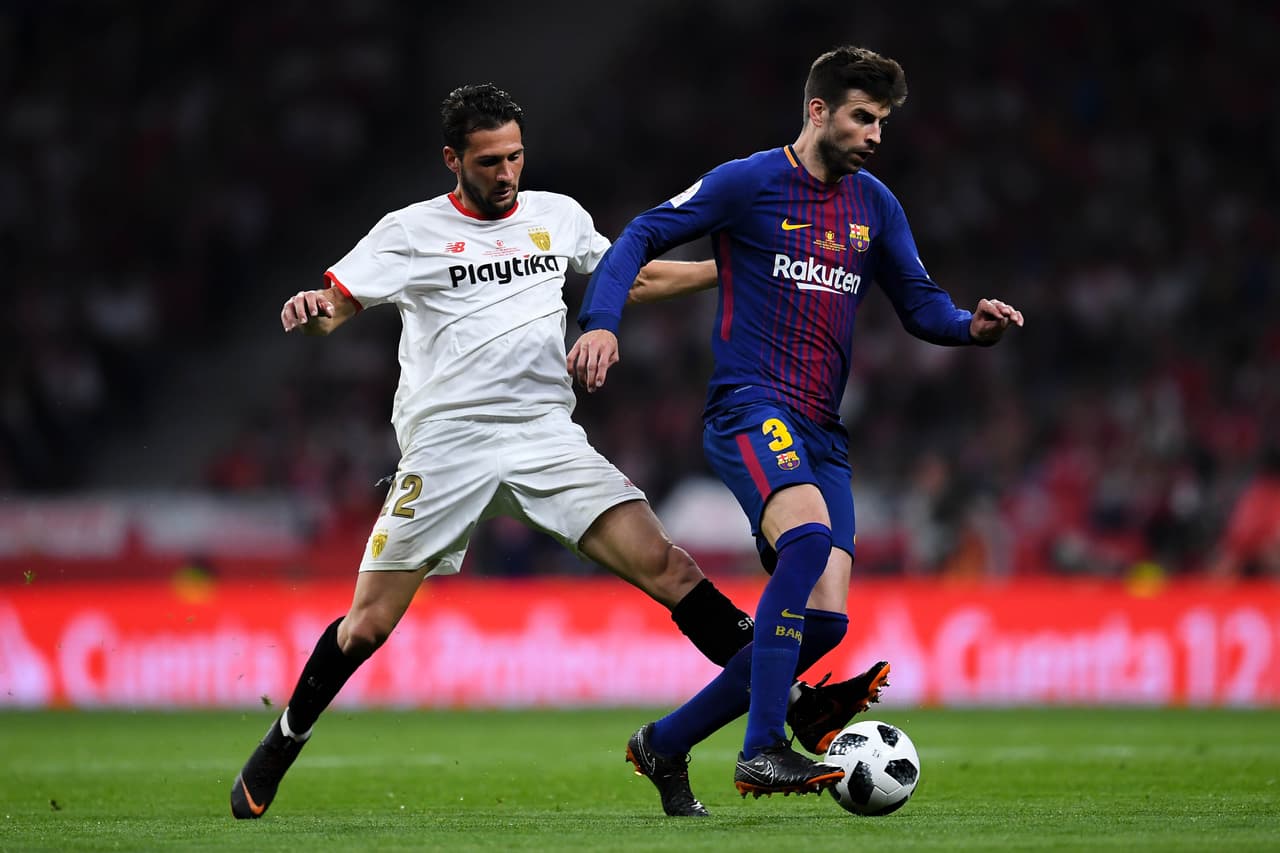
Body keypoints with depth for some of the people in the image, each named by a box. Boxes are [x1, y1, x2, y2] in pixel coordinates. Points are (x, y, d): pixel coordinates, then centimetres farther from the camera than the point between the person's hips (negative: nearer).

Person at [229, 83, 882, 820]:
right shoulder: (412, 232, 3)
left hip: (547, 437, 3)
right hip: (446, 446, -2)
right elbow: (333, 307, -2)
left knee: (660, 562, -14)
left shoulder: (558, 216, 14)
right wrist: (311, 309, -27)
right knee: (370, 621, -2)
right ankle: (275, 754, 17)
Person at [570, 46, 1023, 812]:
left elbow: (918, 304, 18)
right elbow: (643, 237, 2)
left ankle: (666, 743, 14)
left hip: (821, 433, 7)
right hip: (749, 406, -7)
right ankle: (763, 751, -34)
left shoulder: (875, 204, 15)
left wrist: (972, 325, -3)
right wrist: (602, 322, -13)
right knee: (809, 533, -34)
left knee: (824, 619, -3)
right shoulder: (747, 183, -1)